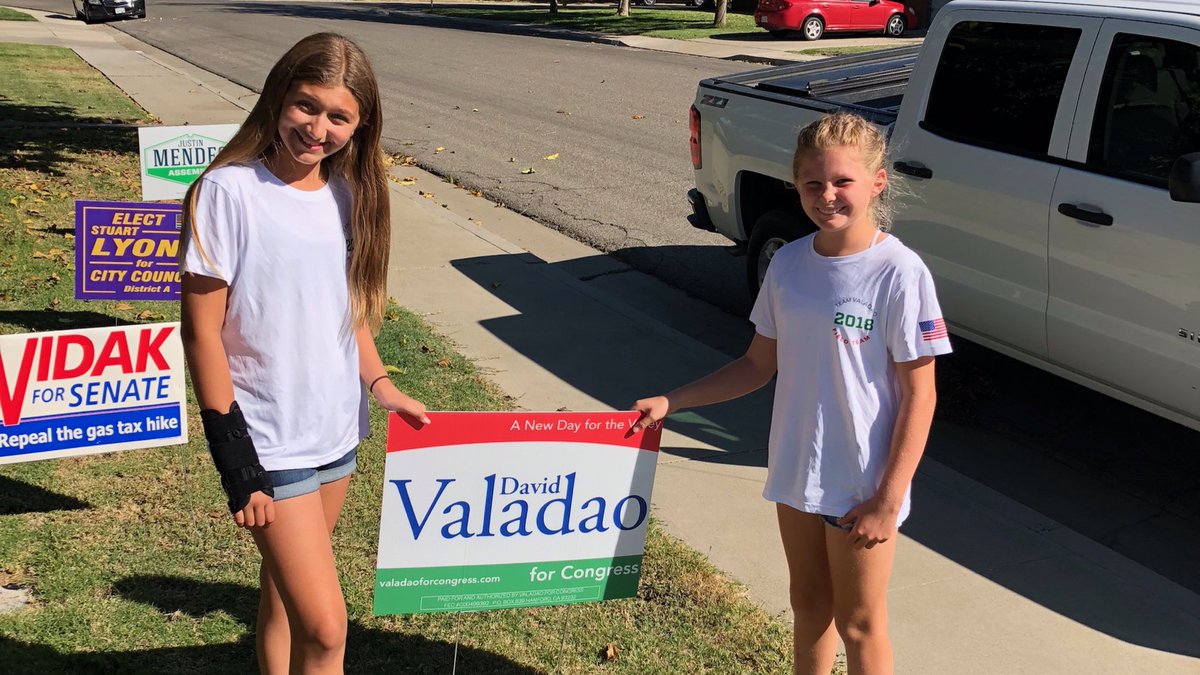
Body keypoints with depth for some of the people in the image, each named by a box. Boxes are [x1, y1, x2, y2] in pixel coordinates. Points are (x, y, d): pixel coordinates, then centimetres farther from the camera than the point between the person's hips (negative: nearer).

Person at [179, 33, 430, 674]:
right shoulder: (229, 191, -15)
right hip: (269, 445, -6)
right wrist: (234, 460, -14)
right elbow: (202, 331, -13)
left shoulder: (345, 194, 2)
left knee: (286, 595, 19)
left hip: (337, 430, 6)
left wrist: (379, 385, 2)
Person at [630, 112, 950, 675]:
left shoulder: (899, 274, -18)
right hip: (796, 470, 5)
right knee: (809, 608, 22)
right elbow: (760, 364, 9)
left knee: (858, 625, 12)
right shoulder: (788, 263, -1)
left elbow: (918, 396, -15)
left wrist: (888, 500, -16)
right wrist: (671, 401, 2)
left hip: (862, 485, -5)